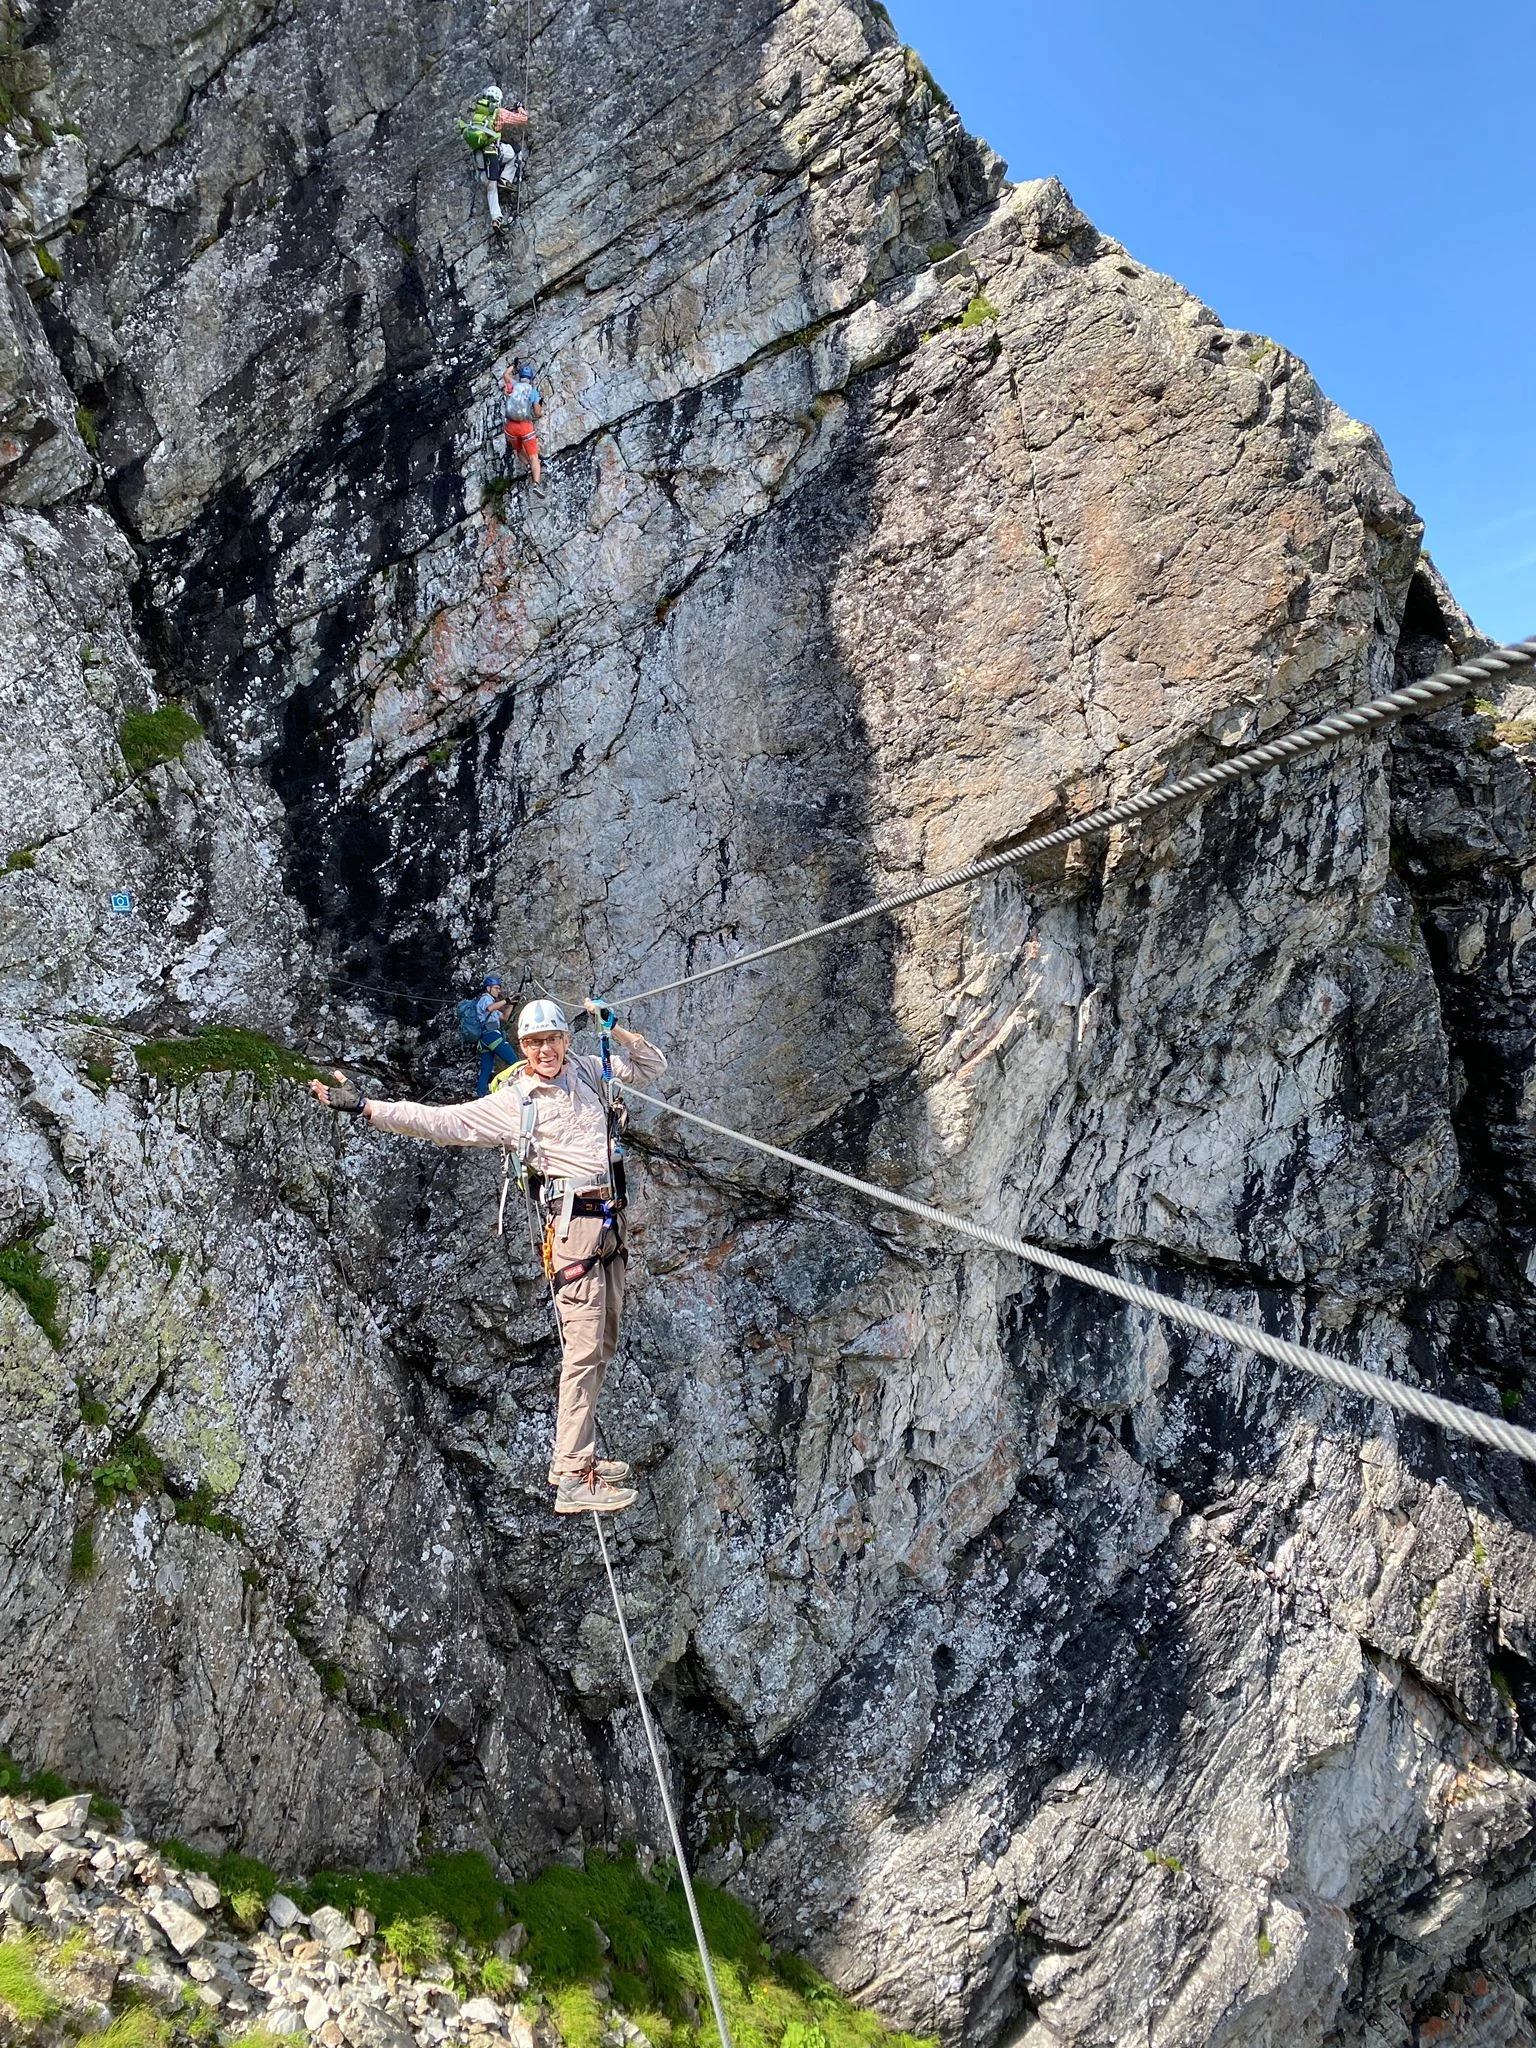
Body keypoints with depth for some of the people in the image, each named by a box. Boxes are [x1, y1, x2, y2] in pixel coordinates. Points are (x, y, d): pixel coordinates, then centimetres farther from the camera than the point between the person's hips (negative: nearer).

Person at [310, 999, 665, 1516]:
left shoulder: (587, 1071, 13)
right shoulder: (510, 1103, -2)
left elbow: (652, 1066, 22)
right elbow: (438, 1121, -7)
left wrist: (614, 1028, 6)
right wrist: (366, 1106, -14)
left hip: (611, 1221, 7)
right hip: (574, 1221, -7)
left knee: (605, 1343, 11)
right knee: (583, 1349, -13)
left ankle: (575, 1457, 22)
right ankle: (573, 1481, -11)